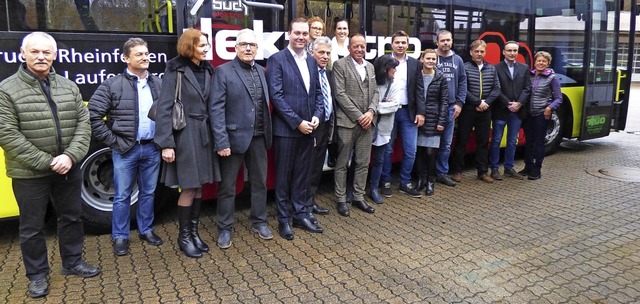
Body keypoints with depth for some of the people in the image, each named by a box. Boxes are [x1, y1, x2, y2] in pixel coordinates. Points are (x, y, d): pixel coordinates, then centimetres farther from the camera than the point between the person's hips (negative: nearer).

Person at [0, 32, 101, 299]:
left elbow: (83, 124, 1)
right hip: (29, 173, -4)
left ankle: (72, 262, 35)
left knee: (72, 217, 16)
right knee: (32, 227, 9)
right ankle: (37, 274, 27)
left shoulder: (69, 86, 4)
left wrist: (70, 156, -14)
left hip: (69, 169, 4)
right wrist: (46, 162, -18)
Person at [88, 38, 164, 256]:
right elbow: (93, 115, -7)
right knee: (122, 196, 7)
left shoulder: (158, 84, 6)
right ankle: (120, 236, 20)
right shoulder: (112, 85, -6)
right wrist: (112, 141, -8)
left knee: (148, 193, 15)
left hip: (152, 148, 4)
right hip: (125, 150, -3)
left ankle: (146, 230, 31)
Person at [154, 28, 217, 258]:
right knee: (188, 188, 0)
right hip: (184, 135, -6)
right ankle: (184, 236, 18)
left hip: (204, 134, 6)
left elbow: (211, 105, 10)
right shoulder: (176, 70, -8)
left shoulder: (207, 70, 10)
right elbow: (164, 108, -12)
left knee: (199, 186, 11)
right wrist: (166, 143, -17)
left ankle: (194, 232, 26)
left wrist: (215, 136, 4)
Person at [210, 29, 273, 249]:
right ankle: (225, 229, 21)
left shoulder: (261, 71, 10)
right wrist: (221, 142, -18)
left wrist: (267, 133, 3)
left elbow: (265, 104, 10)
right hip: (233, 137, -5)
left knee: (260, 182, 15)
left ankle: (259, 222, 31)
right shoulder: (223, 71, -6)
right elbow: (216, 109, -12)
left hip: (258, 138, 5)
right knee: (227, 186, 7)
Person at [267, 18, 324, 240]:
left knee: (302, 175, 14)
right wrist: (297, 122, -16)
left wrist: (317, 116, -4)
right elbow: (276, 96, -13)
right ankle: (284, 220, 17)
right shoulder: (276, 60, -6)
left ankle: (301, 215, 25)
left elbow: (318, 92, 14)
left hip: (307, 128, 6)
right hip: (286, 129, -5)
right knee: (283, 176, 5)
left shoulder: (312, 61, 13)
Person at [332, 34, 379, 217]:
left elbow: (375, 92, 14)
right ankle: (341, 200, 14)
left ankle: (358, 198, 22)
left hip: (367, 122, 6)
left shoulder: (370, 67, 16)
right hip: (347, 122, -6)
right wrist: (358, 116, -13)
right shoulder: (340, 65, -4)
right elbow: (340, 93, -11)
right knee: (342, 163, 4)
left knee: (363, 163, 10)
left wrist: (371, 112, -5)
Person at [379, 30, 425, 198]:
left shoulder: (415, 63, 6)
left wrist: (420, 112, -2)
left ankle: (405, 183, 19)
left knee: (410, 150, 4)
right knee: (387, 150, 6)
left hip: (409, 112, 2)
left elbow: (419, 89, 4)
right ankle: (386, 182, 20)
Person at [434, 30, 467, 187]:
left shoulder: (457, 60, 10)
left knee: (446, 143, 10)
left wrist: (459, 103, 3)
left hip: (450, 108, 4)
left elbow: (462, 82, 12)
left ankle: (442, 173, 21)